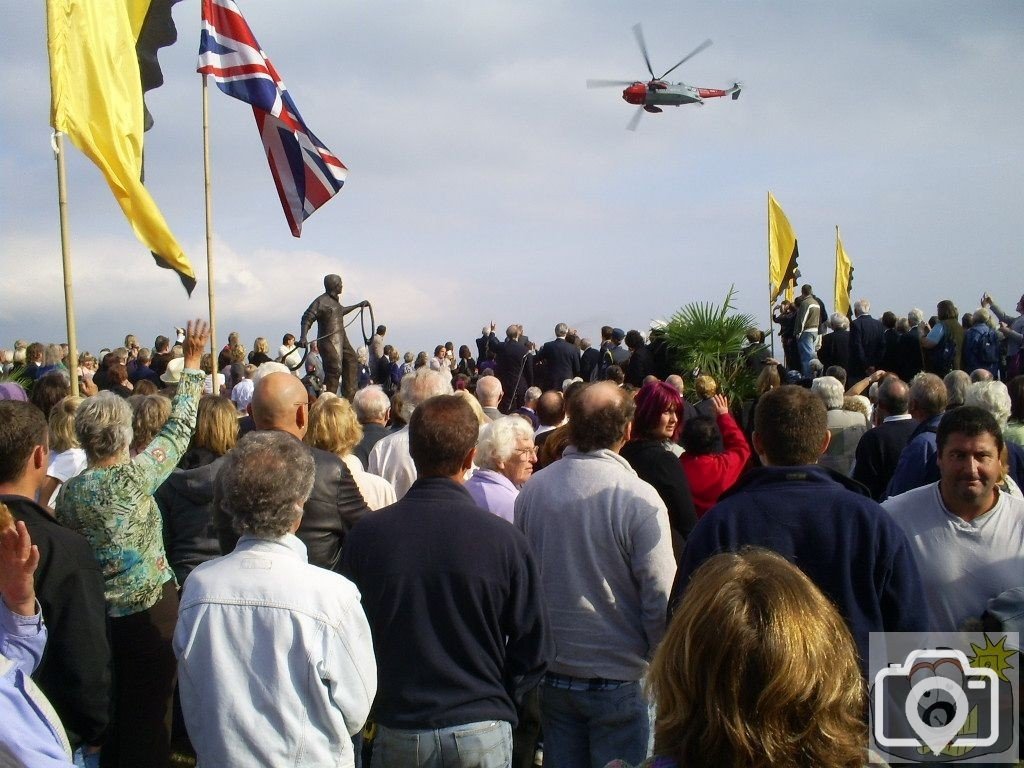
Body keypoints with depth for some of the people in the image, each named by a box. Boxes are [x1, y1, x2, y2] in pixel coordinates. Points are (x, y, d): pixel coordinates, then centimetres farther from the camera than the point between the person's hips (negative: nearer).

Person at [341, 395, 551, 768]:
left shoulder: (365, 535, -11)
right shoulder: (504, 539, -15)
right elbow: (533, 649, -8)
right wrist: (498, 701, 9)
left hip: (397, 730, 1)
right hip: (482, 733, -1)